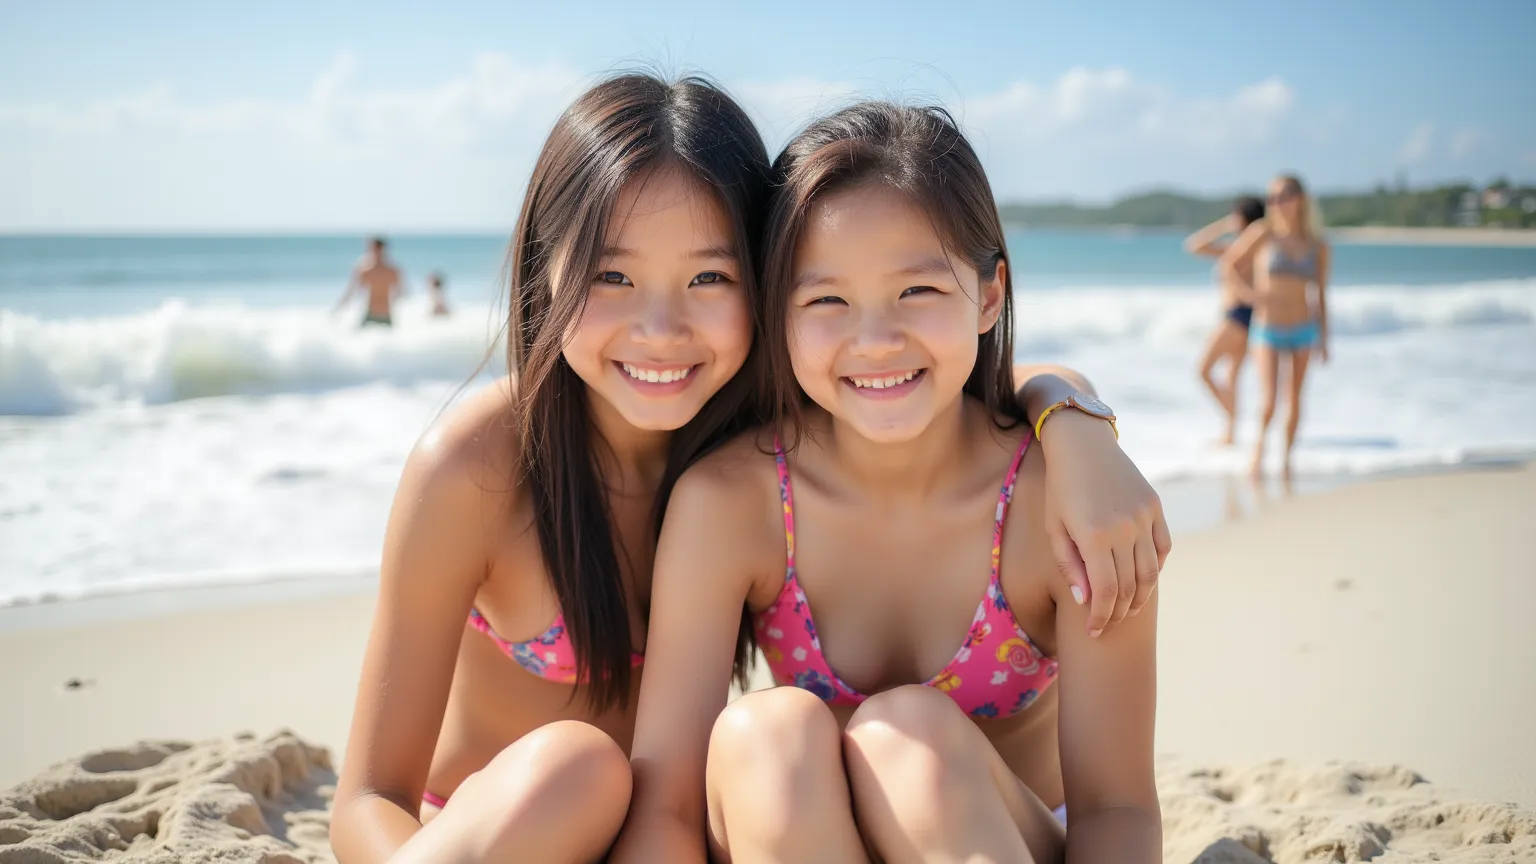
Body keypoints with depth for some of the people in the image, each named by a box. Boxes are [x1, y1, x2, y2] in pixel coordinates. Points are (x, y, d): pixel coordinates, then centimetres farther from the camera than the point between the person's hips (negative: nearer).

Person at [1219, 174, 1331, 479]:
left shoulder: (1318, 247, 2)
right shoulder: (1263, 234, -6)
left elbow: (1321, 294, 9)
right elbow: (1228, 265, 2)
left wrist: (1323, 339, 8)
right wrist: (1249, 293, -12)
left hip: (1304, 330, 2)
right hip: (1268, 330, -2)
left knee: (1294, 397, 5)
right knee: (1269, 398, -12)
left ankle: (1286, 459, 19)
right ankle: (1259, 445, 14)